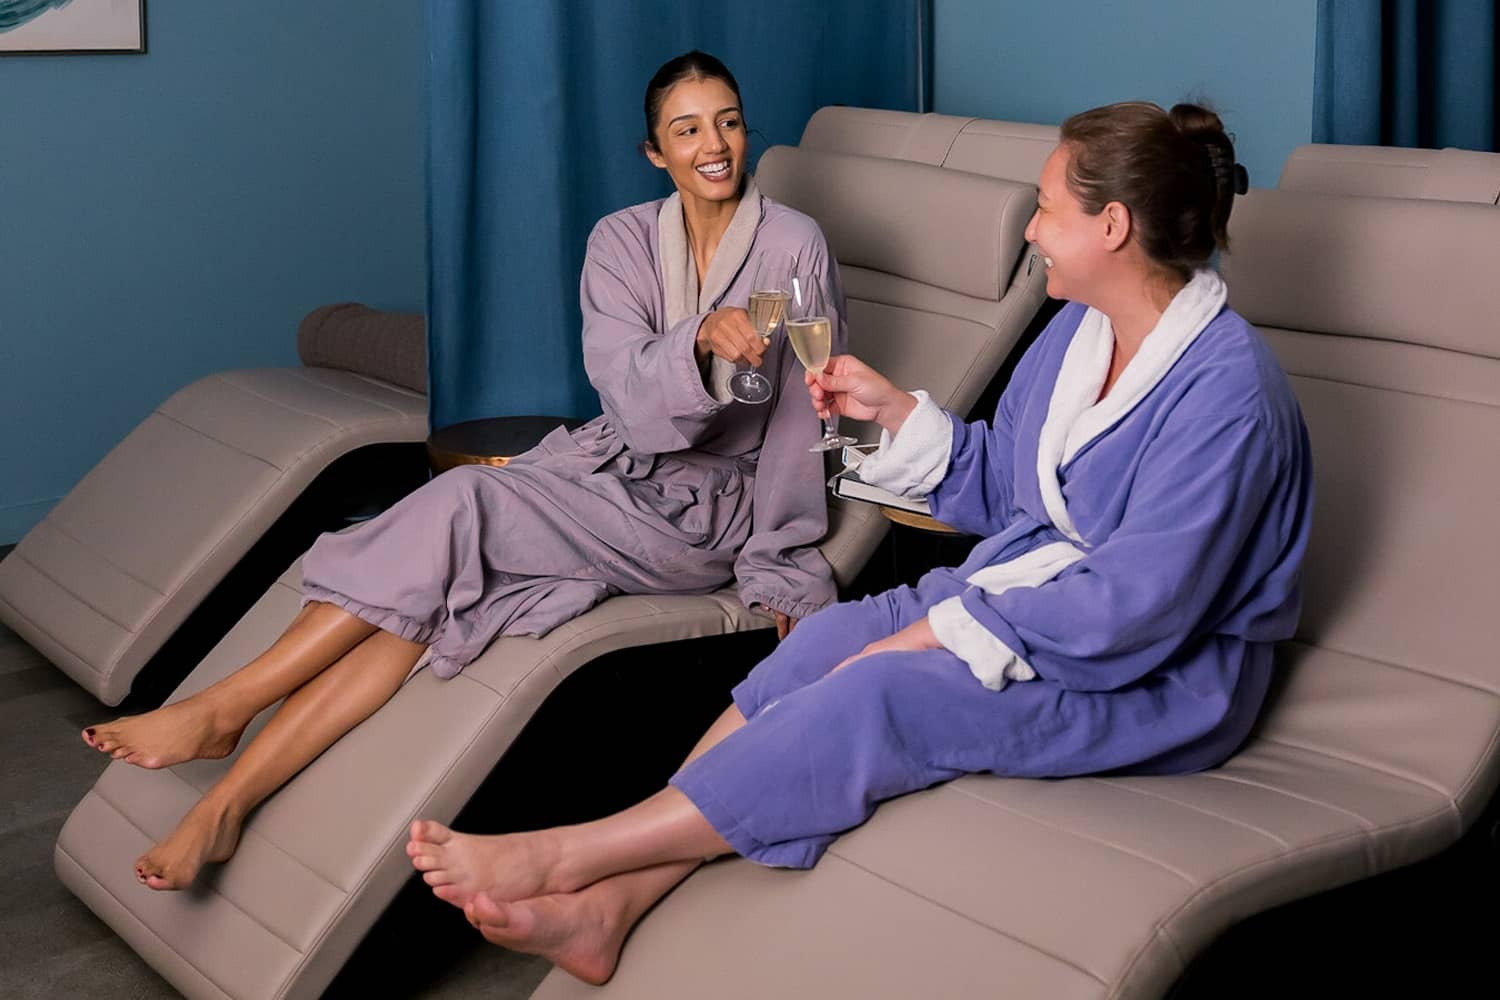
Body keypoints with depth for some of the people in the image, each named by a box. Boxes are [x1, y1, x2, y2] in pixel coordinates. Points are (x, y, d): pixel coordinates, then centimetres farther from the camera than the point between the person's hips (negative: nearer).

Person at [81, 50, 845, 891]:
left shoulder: (792, 246, -8)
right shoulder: (623, 242, 3)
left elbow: (799, 426, -5)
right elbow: (629, 395, -13)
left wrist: (781, 578, -6)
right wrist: (700, 346, -34)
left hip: (708, 513, -4)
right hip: (614, 470, 4)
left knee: (461, 506, -26)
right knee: (431, 595, -23)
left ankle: (223, 709, -20)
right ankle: (225, 804, -24)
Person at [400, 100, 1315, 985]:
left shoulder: (1224, 390, -23)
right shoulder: (1080, 331, 6)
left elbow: (1132, 612, -27)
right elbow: (999, 485, 17)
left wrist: (931, 637, -23)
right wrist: (892, 408, 3)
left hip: (1164, 676, -8)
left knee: (879, 694, -27)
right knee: (829, 636, -16)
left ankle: (569, 855, -22)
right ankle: (611, 902, -23)